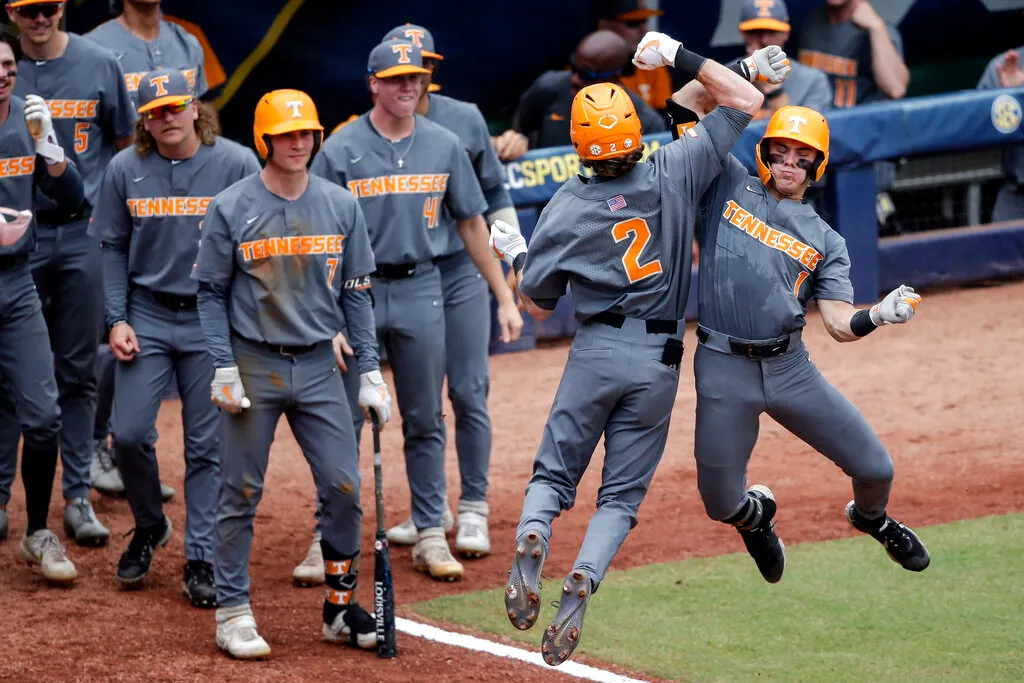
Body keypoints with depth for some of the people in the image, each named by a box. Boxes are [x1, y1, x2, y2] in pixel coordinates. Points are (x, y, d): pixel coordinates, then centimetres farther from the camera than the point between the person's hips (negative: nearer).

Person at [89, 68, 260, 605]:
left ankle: (201, 561, 9)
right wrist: (117, 319, -2)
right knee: (128, 433, -5)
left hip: (213, 320, -2)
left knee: (207, 444, 0)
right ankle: (148, 527, 22)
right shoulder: (125, 169, 1)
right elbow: (113, 247, 7)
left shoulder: (237, 164, -6)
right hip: (147, 316, 2)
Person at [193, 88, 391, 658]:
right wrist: (224, 369, -8)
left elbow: (356, 293, 9)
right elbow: (212, 293, 0)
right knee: (241, 493, 1)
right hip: (253, 366, -3)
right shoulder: (232, 209, -4)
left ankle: (341, 607, 13)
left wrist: (371, 373, 5)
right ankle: (233, 612, 10)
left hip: (318, 366, 3)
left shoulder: (341, 206, 5)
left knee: (345, 488, 0)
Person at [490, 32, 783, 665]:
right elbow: (745, 101, 4)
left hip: (597, 349, -1)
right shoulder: (674, 173, -4)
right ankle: (581, 582, -19)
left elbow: (539, 305, 6)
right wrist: (679, 57, 4)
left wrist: (515, 254, 22)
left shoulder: (566, 208, -3)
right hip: (660, 358, 1)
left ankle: (532, 540, -18)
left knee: (554, 472, 13)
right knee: (622, 491, 5)